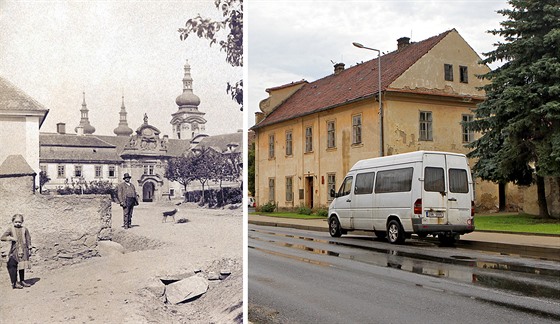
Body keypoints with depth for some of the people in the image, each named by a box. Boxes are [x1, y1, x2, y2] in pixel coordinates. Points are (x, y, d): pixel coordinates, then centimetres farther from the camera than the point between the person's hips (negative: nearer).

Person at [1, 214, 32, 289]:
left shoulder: (24, 229, 4)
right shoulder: (11, 229, -1)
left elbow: (28, 239, 9)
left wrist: (29, 249, 6)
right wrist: (9, 238, -21)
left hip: (23, 251, 2)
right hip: (14, 251, -2)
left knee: (22, 266, 11)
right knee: (13, 267, -6)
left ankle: (22, 281, 22)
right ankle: (14, 283, -1)